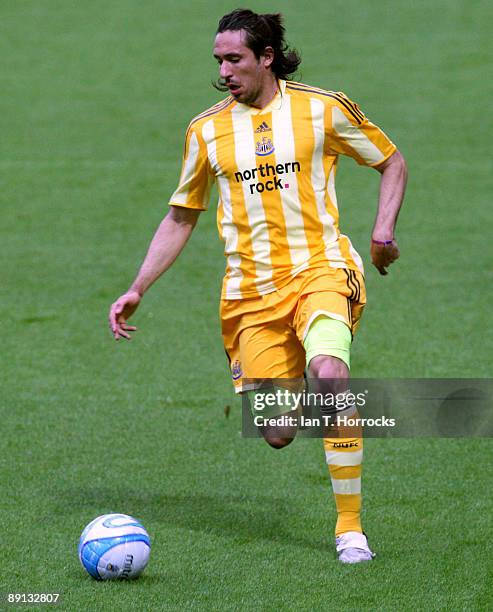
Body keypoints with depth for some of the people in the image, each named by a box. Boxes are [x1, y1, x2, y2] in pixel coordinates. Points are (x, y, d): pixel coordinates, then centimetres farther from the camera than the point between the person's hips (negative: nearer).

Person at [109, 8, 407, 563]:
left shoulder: (323, 109, 2)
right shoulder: (206, 130, 8)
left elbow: (392, 163, 14)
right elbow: (180, 217, 17)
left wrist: (383, 233, -1)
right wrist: (137, 289, 10)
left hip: (321, 269, -2)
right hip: (250, 292, 3)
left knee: (328, 373, -33)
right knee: (279, 435, -8)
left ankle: (350, 527, -21)